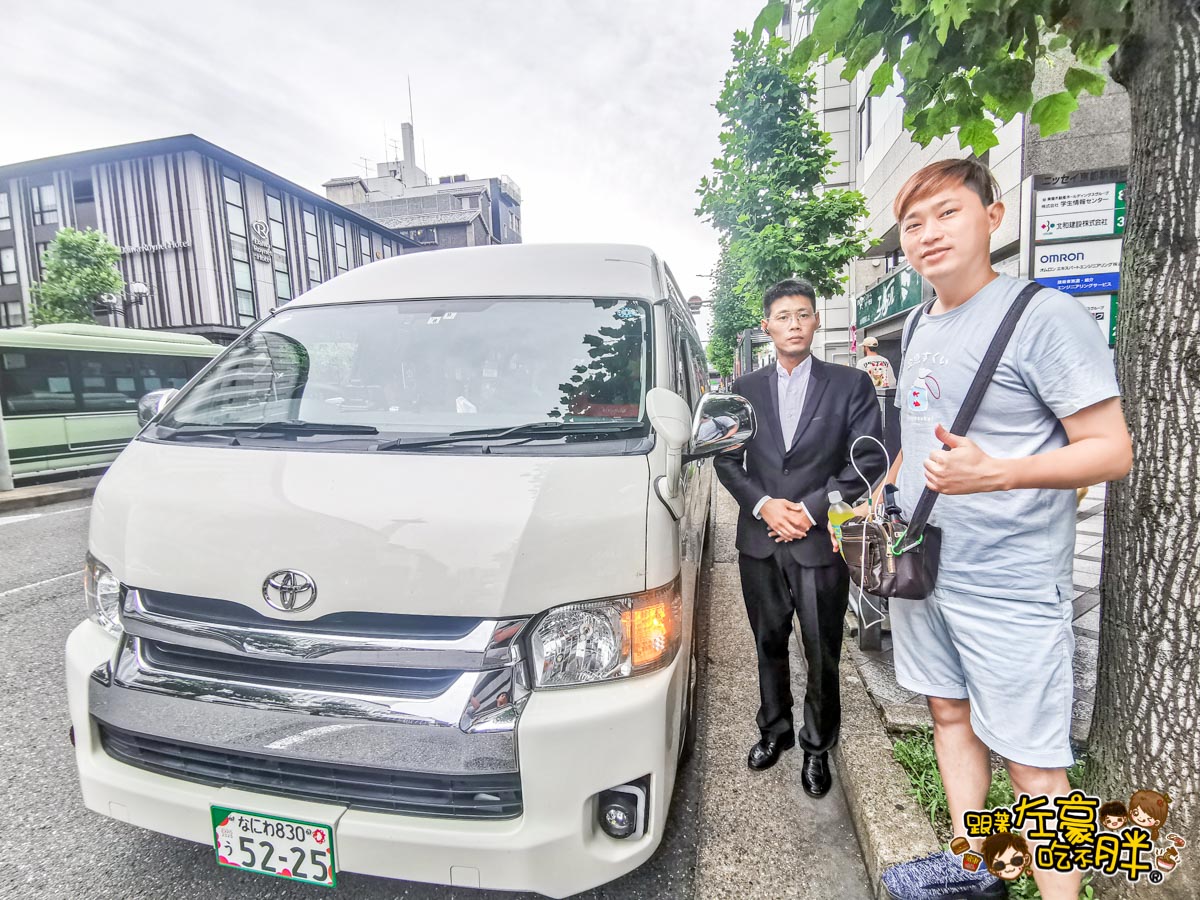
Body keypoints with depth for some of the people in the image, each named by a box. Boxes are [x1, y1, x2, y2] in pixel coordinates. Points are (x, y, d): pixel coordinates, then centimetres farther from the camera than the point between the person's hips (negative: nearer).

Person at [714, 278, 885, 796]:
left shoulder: (851, 385, 0)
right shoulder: (745, 389, 7)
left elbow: (868, 461, -5)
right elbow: (727, 460, 6)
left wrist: (811, 509, -12)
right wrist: (763, 504, -9)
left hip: (821, 544, -2)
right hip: (759, 543, 3)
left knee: (821, 654, 9)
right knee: (769, 645, 17)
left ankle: (818, 746, 29)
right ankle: (774, 730, 36)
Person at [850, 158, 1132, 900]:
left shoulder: (1046, 316, -13)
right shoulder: (919, 326, 11)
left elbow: (1113, 451, -15)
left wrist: (995, 474, -31)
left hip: (1011, 587, -8)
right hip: (921, 565, 8)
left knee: (1033, 762, 4)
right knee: (950, 714, 20)